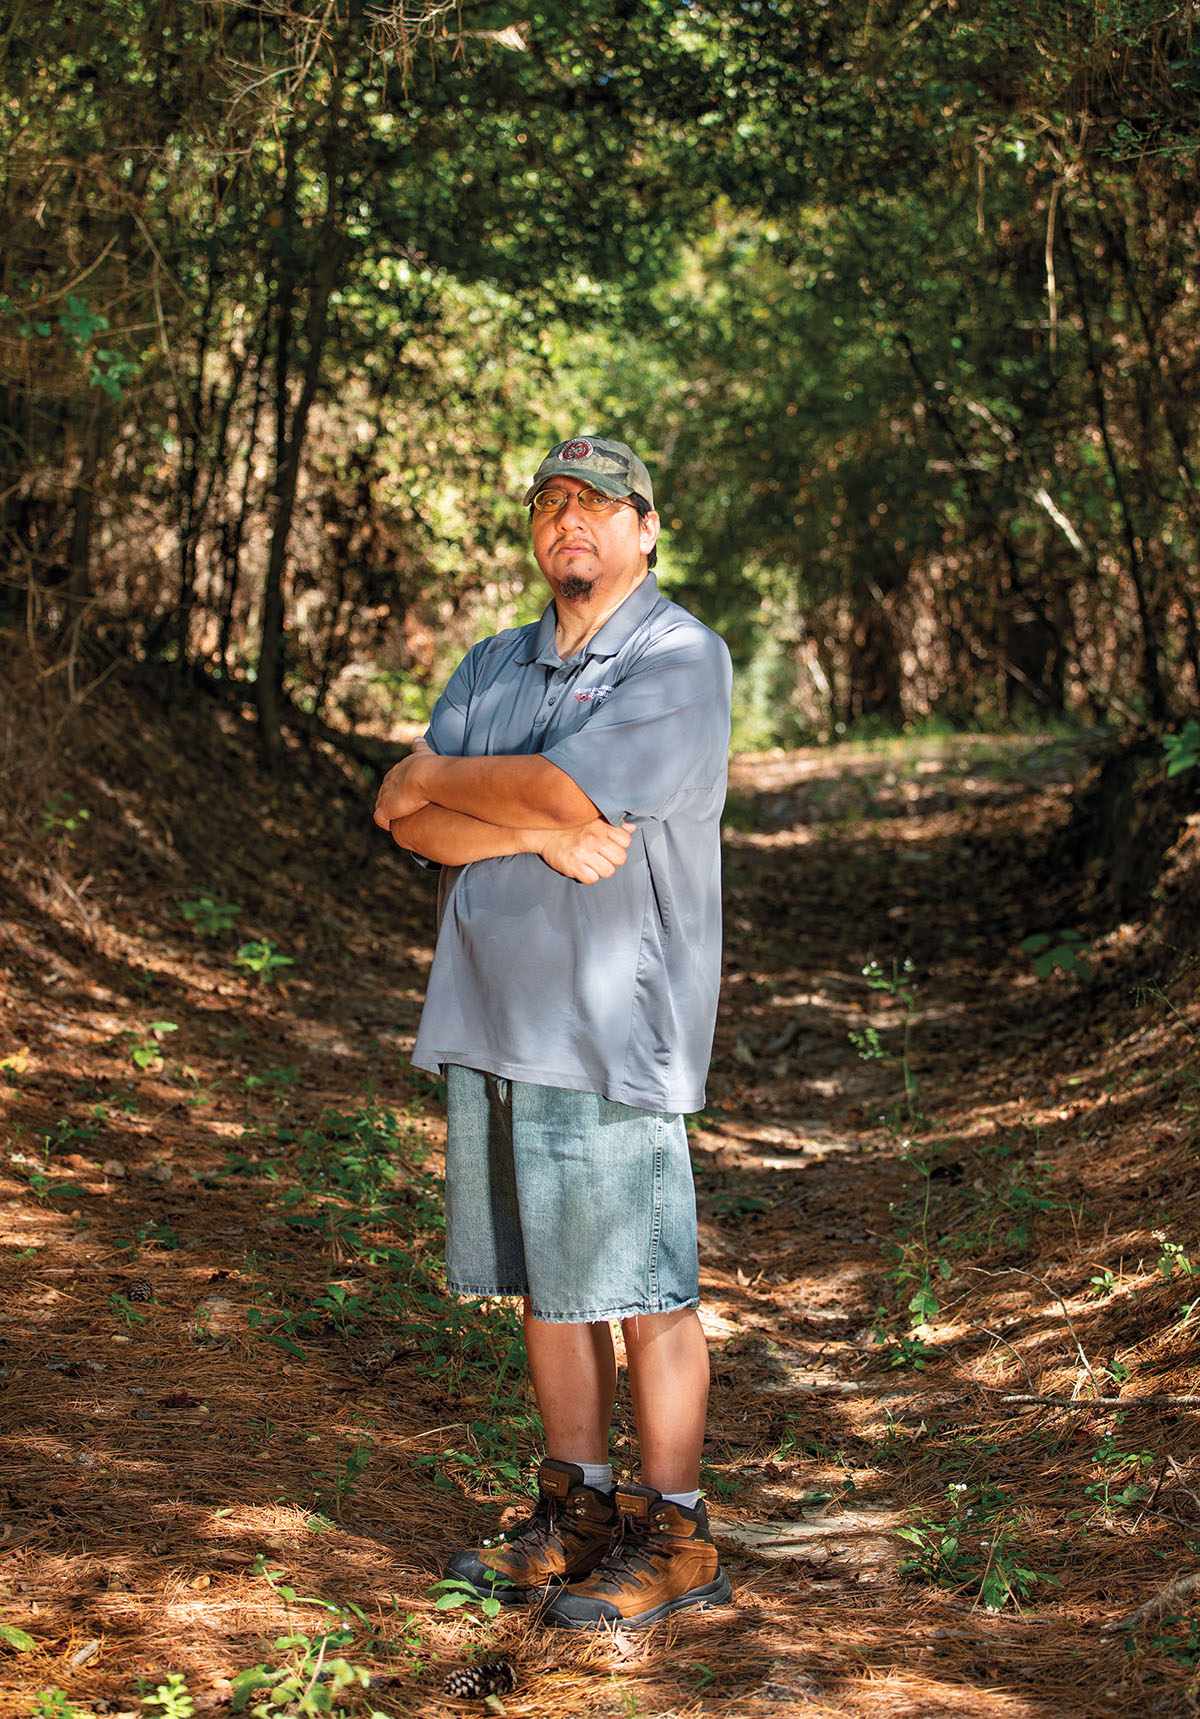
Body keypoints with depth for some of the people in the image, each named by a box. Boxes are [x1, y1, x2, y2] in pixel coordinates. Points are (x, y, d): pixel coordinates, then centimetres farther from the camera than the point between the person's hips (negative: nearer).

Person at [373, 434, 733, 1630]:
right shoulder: (494, 666, 16)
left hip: (608, 1026, -7)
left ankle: (673, 1538, 9)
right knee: (543, 1279, 13)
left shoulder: (680, 661, -6)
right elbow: (411, 824, 4)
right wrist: (535, 828, -14)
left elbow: (567, 794, -19)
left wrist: (443, 782, -2)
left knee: (641, 1287, -1)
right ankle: (577, 1511, 24)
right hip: (489, 1016, 7)